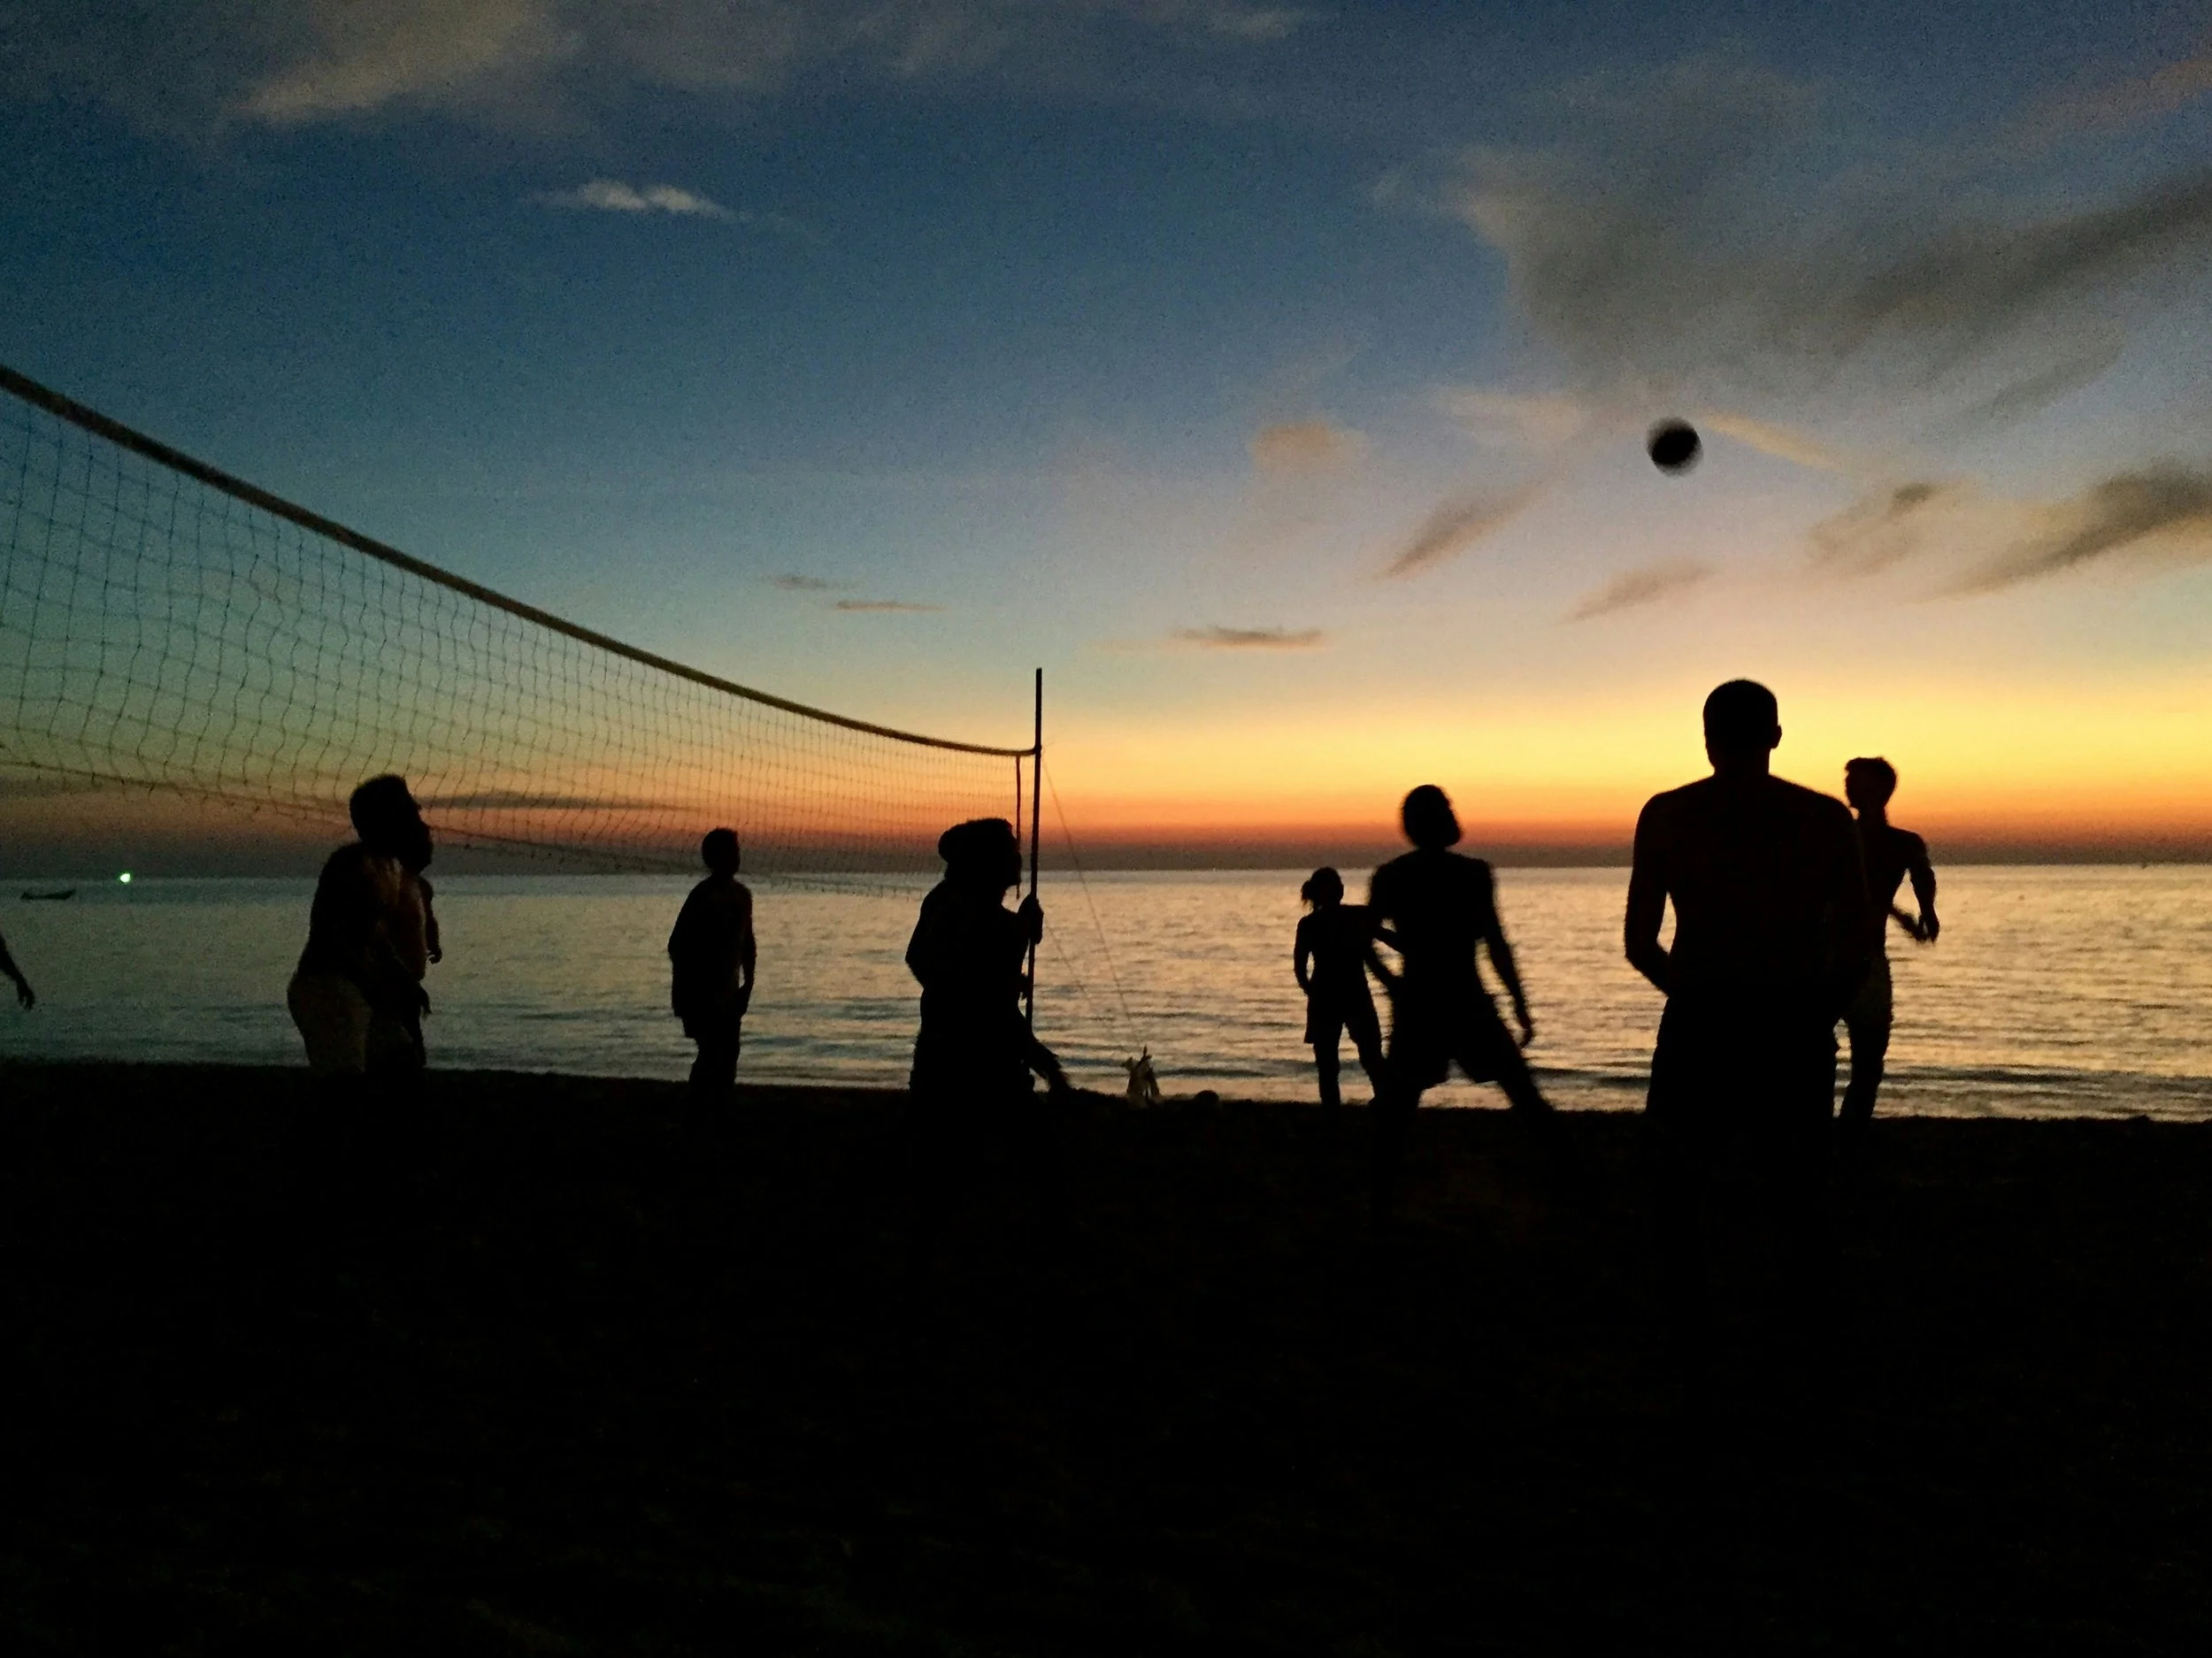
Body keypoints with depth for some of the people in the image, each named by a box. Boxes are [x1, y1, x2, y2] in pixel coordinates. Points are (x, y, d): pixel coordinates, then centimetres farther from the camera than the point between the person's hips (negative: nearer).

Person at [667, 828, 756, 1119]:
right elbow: (677, 946, -15)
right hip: (701, 994, -7)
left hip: (727, 993, 7)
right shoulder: (703, 896, -14)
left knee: (728, 1055, 9)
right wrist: (686, 994, -15)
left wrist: (747, 983, 12)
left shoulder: (741, 895, 9)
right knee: (712, 1055, -12)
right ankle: (698, 1117, -4)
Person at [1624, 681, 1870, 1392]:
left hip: (1700, 1026, -1)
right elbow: (1855, 952, 0)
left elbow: (1638, 944, -1)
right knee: (1802, 1204, 19)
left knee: (1681, 1197, 16)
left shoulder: (1666, 814, -2)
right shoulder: (1828, 818, 1)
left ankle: (1695, 1362, 12)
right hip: (1796, 1031, 1)